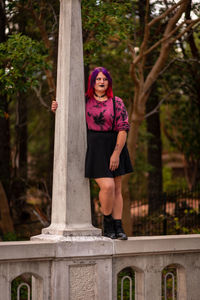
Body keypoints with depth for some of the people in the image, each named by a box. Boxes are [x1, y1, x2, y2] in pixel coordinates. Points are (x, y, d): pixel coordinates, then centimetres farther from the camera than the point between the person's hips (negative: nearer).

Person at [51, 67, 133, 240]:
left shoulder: (117, 103, 2)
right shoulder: (85, 100, 5)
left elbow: (123, 129, -4)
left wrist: (116, 153, -13)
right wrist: (57, 109, -3)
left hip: (114, 148, 2)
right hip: (93, 149, -2)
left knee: (117, 189, 4)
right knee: (107, 186, -16)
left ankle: (118, 226, 10)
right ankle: (107, 222, 4)